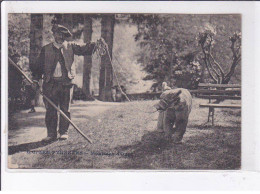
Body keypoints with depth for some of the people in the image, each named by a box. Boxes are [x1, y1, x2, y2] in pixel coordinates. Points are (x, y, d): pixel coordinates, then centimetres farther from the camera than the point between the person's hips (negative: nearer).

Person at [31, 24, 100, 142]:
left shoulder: (70, 46, 10)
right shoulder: (46, 49, 11)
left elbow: (83, 49, 1)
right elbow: (39, 65, 12)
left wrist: (94, 44, -16)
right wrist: (36, 78, 0)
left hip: (66, 82, 0)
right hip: (50, 83, 0)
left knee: (65, 109, 3)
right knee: (50, 109, 0)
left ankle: (64, 132, 12)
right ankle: (51, 133, 8)